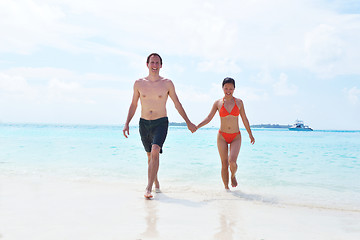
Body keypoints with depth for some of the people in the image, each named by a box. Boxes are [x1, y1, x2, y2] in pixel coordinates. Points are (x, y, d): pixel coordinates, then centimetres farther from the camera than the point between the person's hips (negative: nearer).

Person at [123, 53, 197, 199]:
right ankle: (156, 183, 36)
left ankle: (148, 188, -24)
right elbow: (133, 105, 10)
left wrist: (188, 122, 10)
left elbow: (177, 104, 7)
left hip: (161, 123, -3)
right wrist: (127, 124, 4)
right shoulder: (139, 83, 2)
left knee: (155, 152, -23)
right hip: (144, 123, 3)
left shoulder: (167, 83, -2)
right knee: (150, 156, 13)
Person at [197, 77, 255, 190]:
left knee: (232, 161, -18)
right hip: (222, 136, 1)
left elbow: (244, 119, 10)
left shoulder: (239, 102, 2)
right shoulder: (218, 103, 1)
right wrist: (196, 126, -11)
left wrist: (250, 135, 14)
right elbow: (208, 118, 2)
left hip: (236, 137, 0)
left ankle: (233, 176, 15)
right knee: (224, 164, 0)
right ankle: (226, 187, 15)